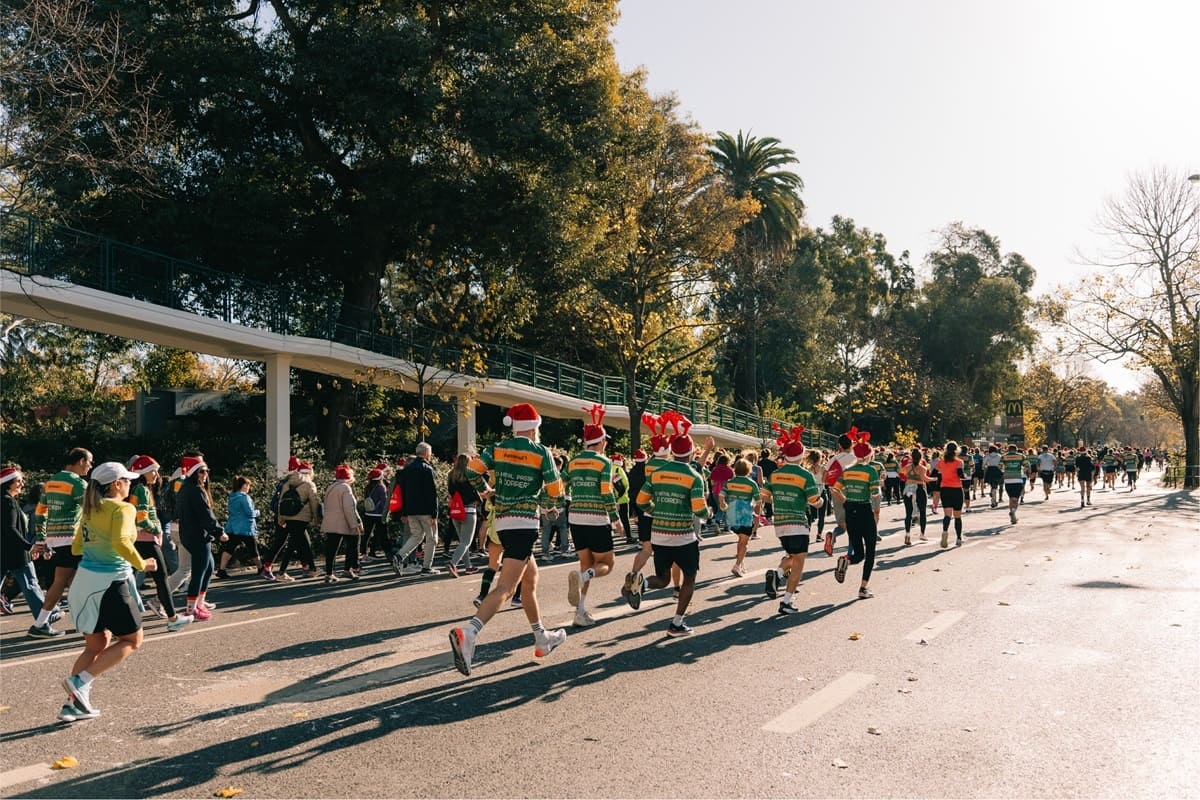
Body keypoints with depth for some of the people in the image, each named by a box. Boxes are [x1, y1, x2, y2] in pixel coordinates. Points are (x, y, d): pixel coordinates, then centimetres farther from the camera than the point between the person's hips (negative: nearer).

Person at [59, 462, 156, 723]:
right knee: (132, 640, 9)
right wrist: (141, 565, -14)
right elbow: (120, 543, -27)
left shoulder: (89, 509, 11)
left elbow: (76, 548, 16)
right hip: (110, 582, -8)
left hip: (84, 580, 8)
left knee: (96, 644, 19)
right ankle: (80, 682, -3)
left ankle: (72, 704, 14)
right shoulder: (123, 508, -12)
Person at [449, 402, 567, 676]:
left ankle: (542, 639, 32)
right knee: (506, 587, -14)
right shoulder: (541, 452, -4)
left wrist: (485, 490, 13)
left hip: (502, 521, 7)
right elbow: (555, 491, -4)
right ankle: (468, 633, -34)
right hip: (525, 523, -7)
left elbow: (472, 470, -5)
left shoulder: (498, 449, 7)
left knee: (530, 580, 22)